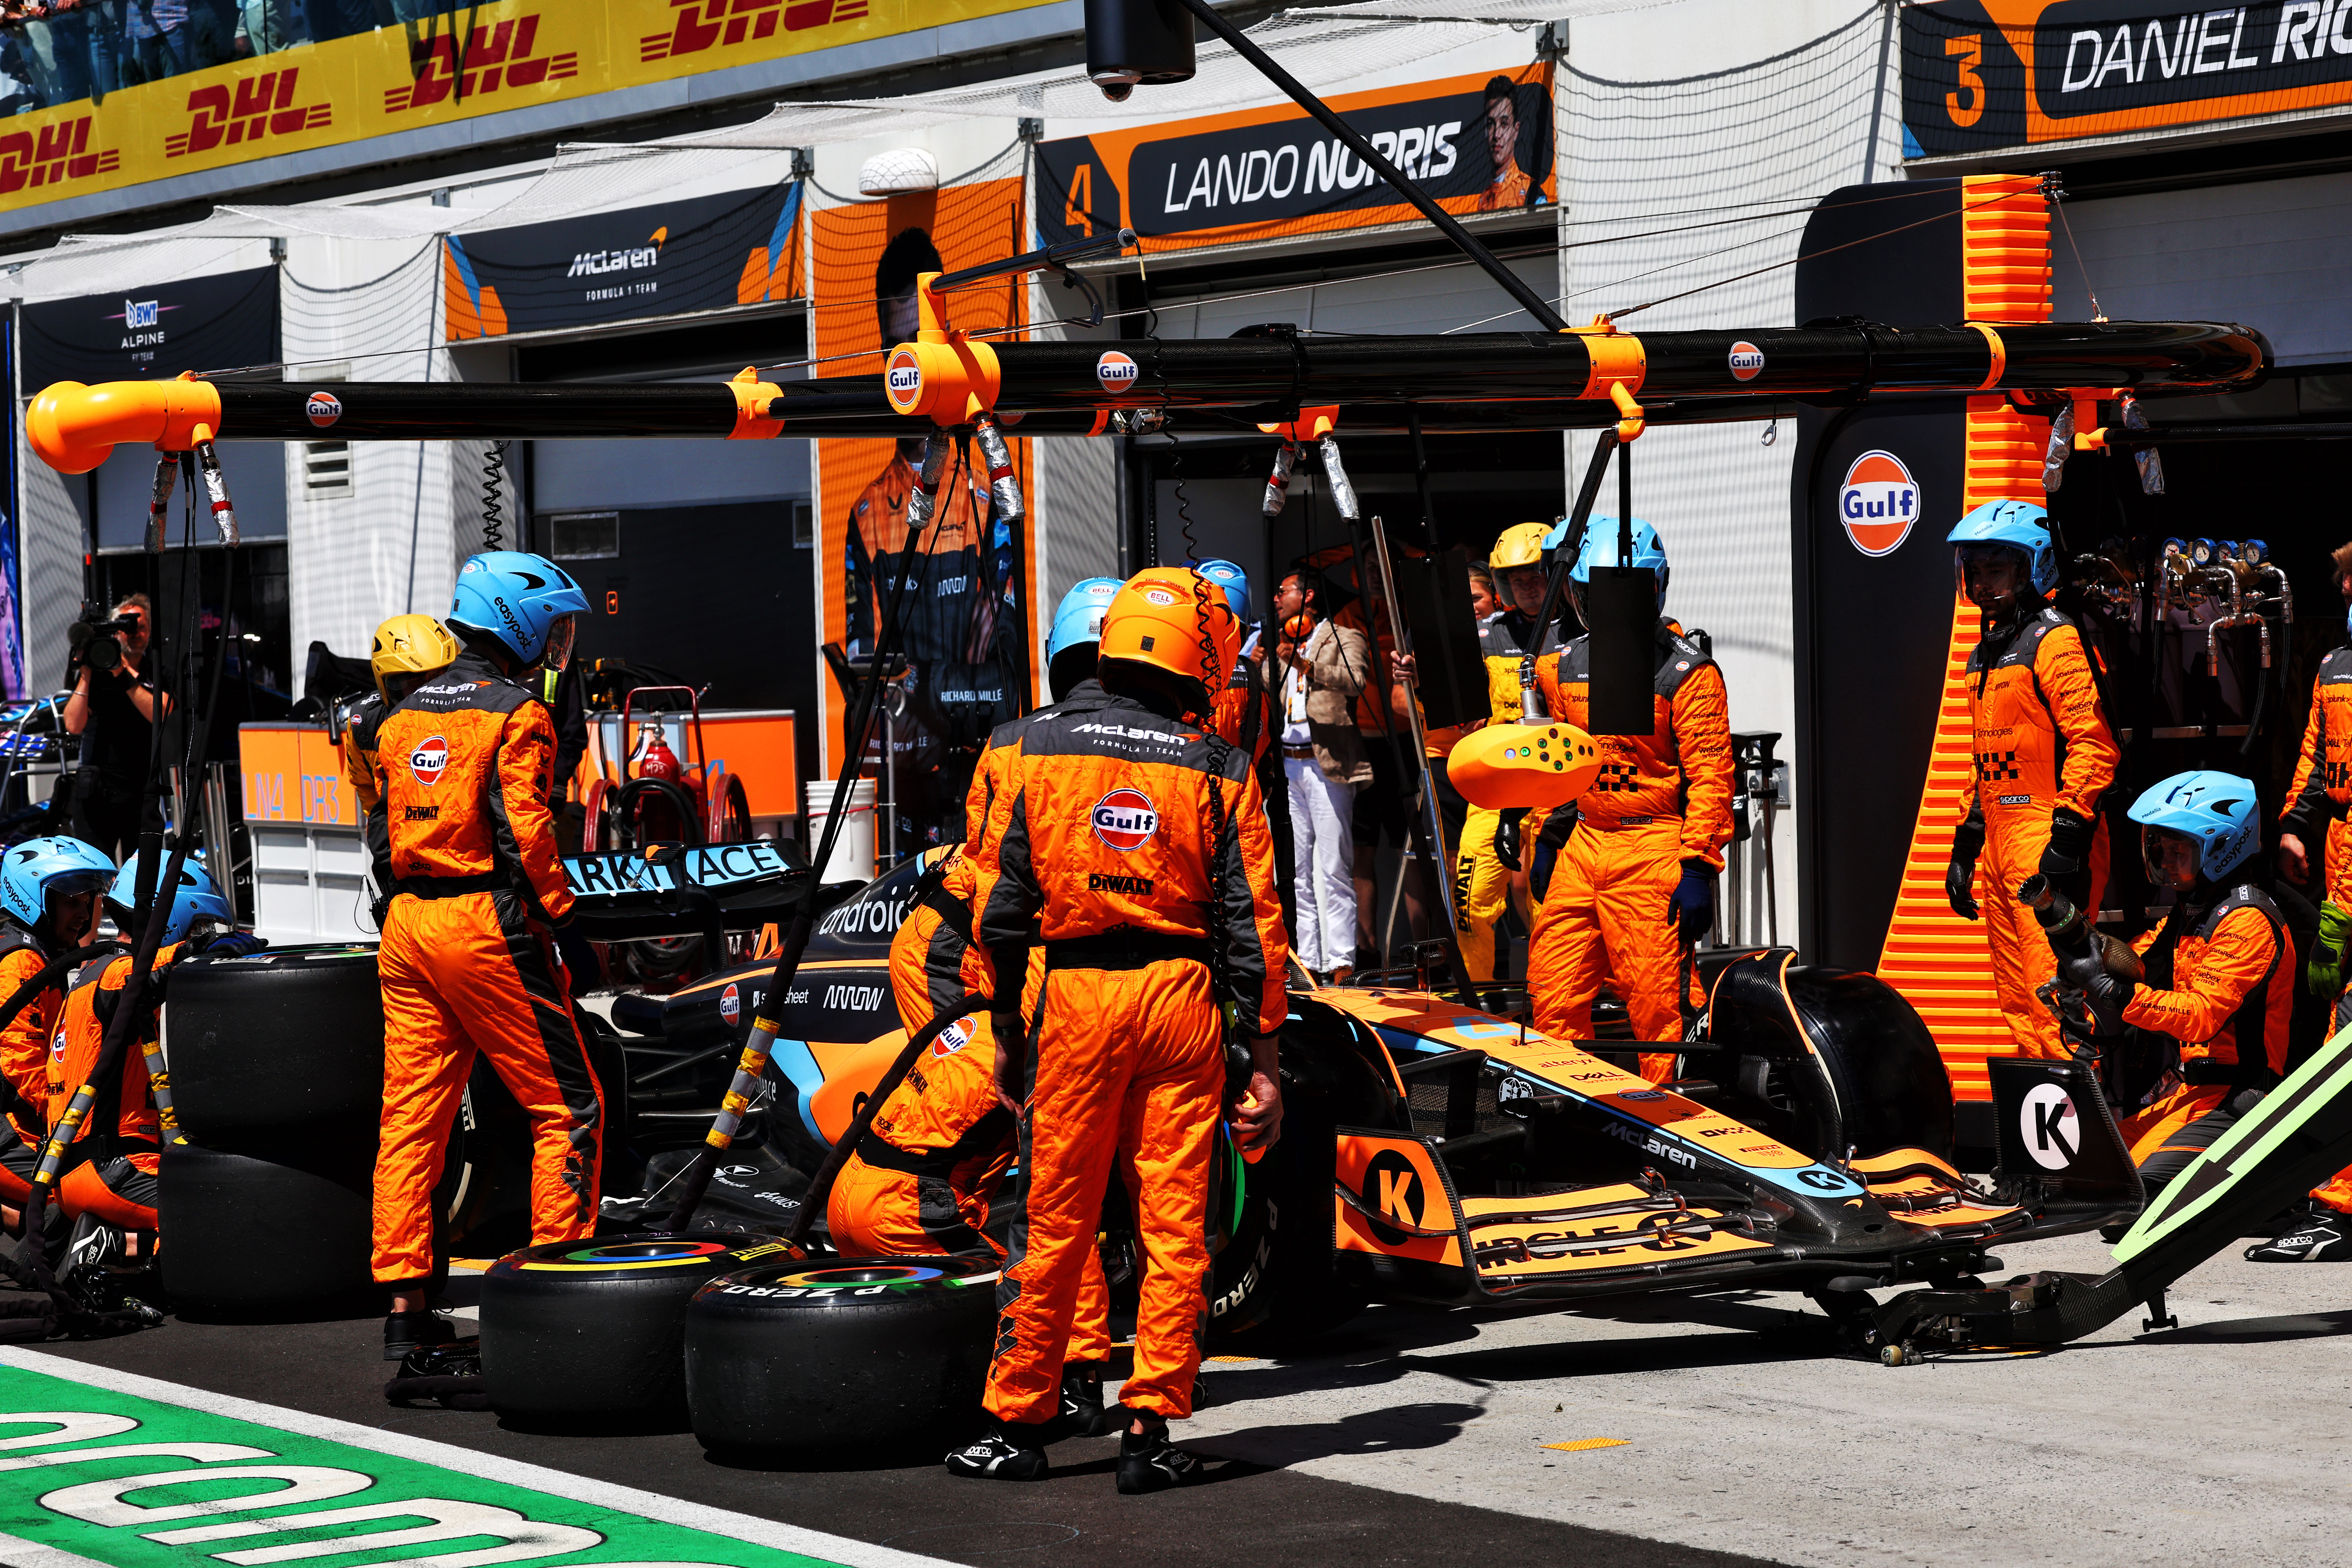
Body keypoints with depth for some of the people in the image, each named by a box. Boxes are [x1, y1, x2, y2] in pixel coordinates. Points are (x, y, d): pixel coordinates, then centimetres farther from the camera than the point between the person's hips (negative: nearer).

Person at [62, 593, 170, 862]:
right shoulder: (94, 673, 9)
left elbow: (160, 714, -10)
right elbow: (74, 726, -2)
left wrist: (126, 675, -14)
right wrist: (86, 676, -7)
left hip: (144, 789, 0)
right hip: (96, 790, 0)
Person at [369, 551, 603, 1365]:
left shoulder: (404, 715, 15)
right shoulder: (516, 714, -8)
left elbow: (382, 830, 17)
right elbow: (524, 833, -15)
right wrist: (565, 923, -9)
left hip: (406, 925, 8)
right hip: (485, 921, -8)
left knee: (411, 1114, 8)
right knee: (566, 1106, 1)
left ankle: (403, 1303, 7)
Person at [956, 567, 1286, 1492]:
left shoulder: (1037, 749, 2)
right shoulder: (1218, 771, 0)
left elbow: (1000, 903, 3)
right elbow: (1252, 926, -1)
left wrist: (1007, 1030, 12)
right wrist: (1265, 1060, 3)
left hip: (1072, 997, 0)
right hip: (1180, 999, 0)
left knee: (1053, 1224, 7)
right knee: (1174, 1223, 5)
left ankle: (1018, 1423, 14)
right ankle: (1151, 1431, 5)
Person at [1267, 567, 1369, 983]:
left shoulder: (1344, 638, 3)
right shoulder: (1280, 645, 23)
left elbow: (1354, 680, -16)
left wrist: (1305, 664, -20)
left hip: (1327, 765, -7)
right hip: (1286, 766, 7)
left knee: (1333, 871, -9)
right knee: (1299, 872, 7)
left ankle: (1340, 962, -10)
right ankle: (1308, 962, 11)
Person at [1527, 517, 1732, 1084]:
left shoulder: (1685, 672, -6)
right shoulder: (1565, 668, 12)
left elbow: (1710, 776, -10)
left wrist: (1698, 868, -15)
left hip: (1653, 846, -6)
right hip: (1584, 841, 6)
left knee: (1658, 1003, -7)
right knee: (1554, 993, 5)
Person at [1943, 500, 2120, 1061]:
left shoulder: (2056, 641, -9)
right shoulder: (1986, 654, 21)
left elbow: (2093, 743, -17)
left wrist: (2067, 840, -22)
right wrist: (1966, 843, 24)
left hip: (2046, 836, -10)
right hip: (2000, 839, 10)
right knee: (2017, 1001, 10)